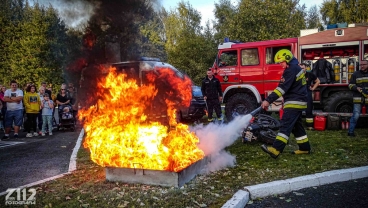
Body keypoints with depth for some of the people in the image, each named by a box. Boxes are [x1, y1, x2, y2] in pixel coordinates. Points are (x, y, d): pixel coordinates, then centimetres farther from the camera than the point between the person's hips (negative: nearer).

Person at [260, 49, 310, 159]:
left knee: (285, 125, -19)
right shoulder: (296, 68, 17)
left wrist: (268, 100, -29)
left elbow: (283, 87, -25)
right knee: (297, 125, 17)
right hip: (298, 102, 11)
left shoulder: (291, 69, -16)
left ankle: (275, 149, -27)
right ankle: (305, 148, 26)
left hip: (294, 103, -11)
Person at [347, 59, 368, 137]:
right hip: (358, 98, -2)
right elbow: (350, 85, 6)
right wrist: (357, 88, -14)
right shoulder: (355, 74, 5)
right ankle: (350, 131, 1)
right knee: (356, 115, -6)